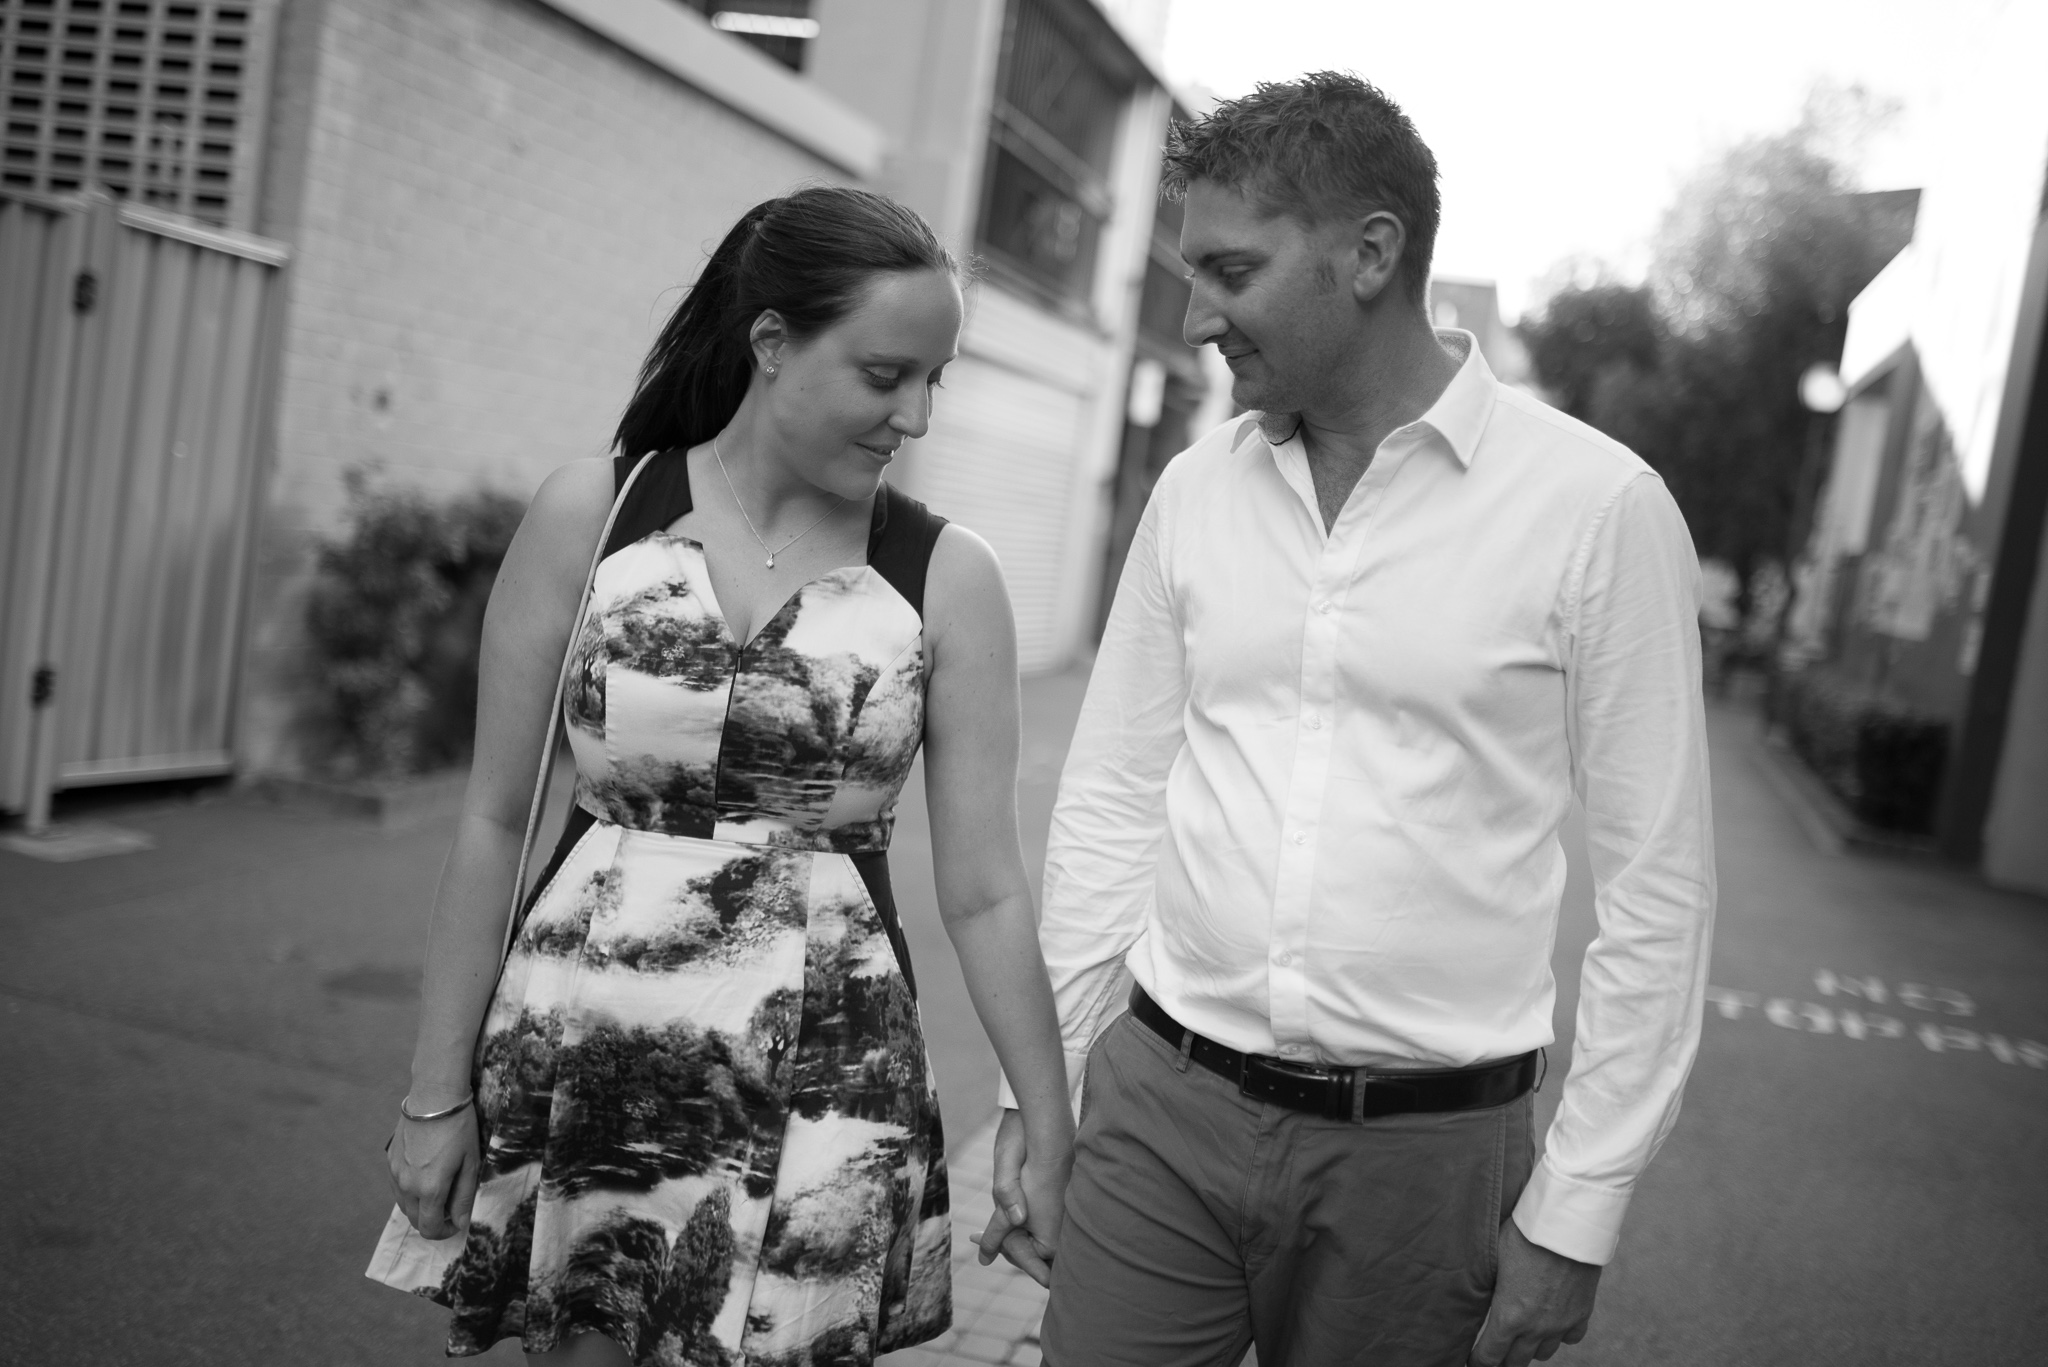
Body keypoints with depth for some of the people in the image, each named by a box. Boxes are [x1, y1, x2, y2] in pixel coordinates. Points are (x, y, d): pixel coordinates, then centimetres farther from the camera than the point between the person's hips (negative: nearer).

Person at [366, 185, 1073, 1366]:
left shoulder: (948, 577, -5)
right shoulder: (591, 515, -4)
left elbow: (985, 890, -3)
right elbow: (495, 823, 0)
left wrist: (1052, 1128, -3)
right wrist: (439, 1089, 1)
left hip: (816, 1085, 0)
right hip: (581, 1053, 1)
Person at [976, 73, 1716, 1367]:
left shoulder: (1597, 506, -9)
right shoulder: (1196, 491, 3)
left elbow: (1656, 885, -6)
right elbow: (1111, 802, 8)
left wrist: (1576, 1210, -6)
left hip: (1424, 1148, -2)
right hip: (1156, 1109, 3)